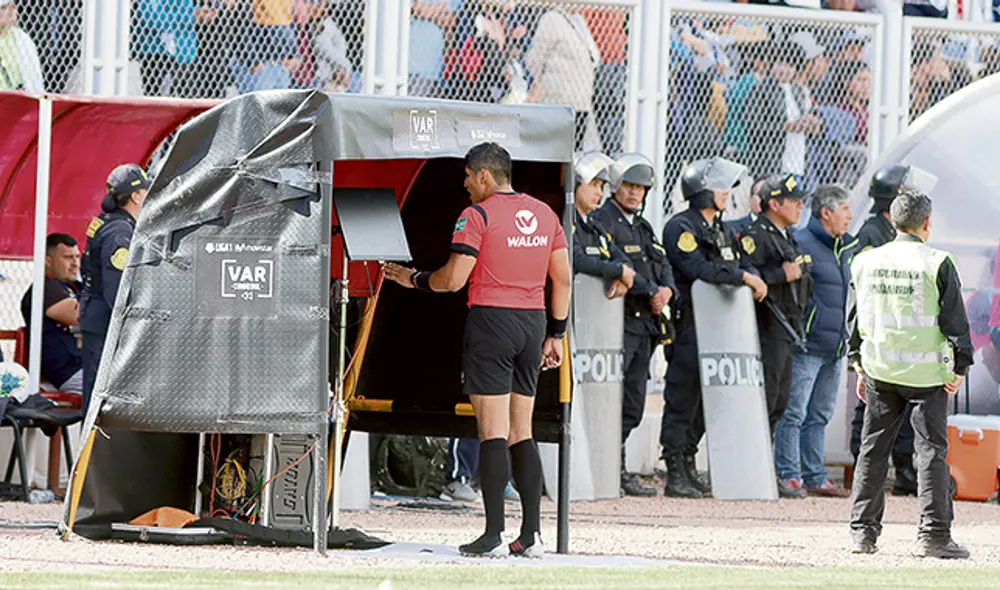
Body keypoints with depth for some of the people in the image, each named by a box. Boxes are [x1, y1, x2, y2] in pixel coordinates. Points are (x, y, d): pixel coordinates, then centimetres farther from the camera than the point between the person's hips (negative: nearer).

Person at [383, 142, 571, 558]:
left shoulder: (478, 216, -8)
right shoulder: (544, 213, 11)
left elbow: (453, 279, -12)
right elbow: (563, 279, 12)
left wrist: (414, 280, 6)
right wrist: (555, 334, 18)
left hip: (491, 321, -6)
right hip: (533, 322, 6)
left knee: (493, 432, -7)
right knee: (521, 433, 10)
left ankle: (493, 535, -10)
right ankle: (531, 535, 6)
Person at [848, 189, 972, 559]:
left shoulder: (865, 262, 6)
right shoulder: (937, 264, -9)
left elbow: (855, 319, 13)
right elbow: (954, 320, -8)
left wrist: (859, 364, 22)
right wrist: (960, 368, -1)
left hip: (879, 371, 4)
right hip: (925, 372, -4)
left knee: (873, 449, 11)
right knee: (932, 449, -1)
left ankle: (863, 530, 10)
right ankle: (934, 534, -5)